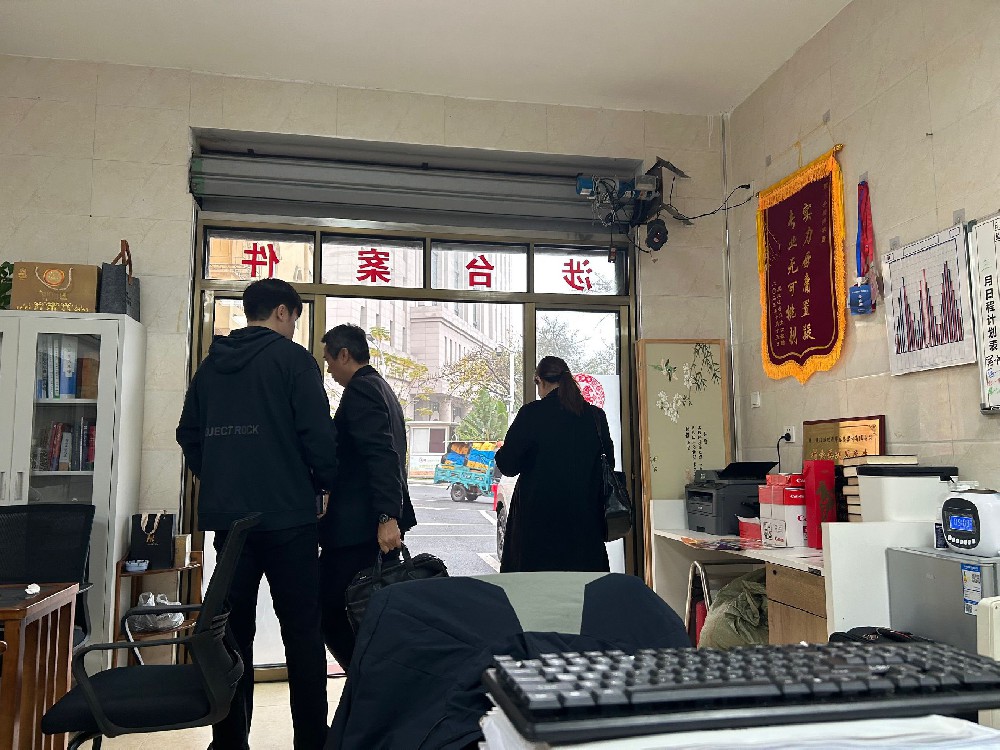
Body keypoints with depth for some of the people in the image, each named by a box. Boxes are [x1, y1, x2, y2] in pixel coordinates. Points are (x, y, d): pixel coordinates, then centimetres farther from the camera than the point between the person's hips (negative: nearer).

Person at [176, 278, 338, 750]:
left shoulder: (212, 364, 12)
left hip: (226, 516, 6)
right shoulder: (292, 358, -6)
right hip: (287, 516, -5)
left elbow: (189, 435, 14)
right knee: (302, 631, 2)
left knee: (234, 629, 12)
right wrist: (326, 481, 4)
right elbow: (317, 433, -12)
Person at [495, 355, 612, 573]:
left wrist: (500, 454, 14)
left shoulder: (531, 414, -9)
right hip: (585, 520, 4)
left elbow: (508, 464, -7)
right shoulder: (596, 416, 2)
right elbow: (608, 463, 10)